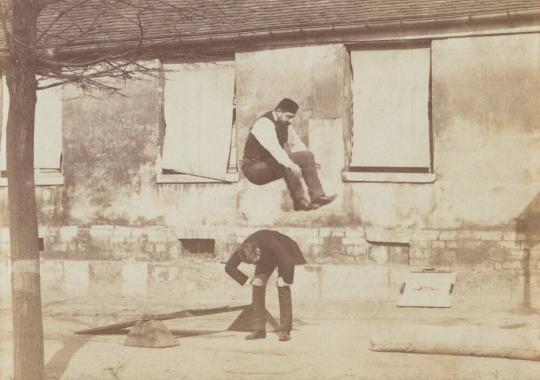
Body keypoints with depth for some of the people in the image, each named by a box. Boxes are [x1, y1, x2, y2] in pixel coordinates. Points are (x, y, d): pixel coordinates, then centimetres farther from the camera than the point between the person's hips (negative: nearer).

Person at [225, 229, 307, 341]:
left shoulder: (271, 244, -44)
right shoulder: (242, 250, -29)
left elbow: (288, 262, -43)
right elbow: (229, 267, -16)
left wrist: (282, 277, -29)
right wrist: (246, 280, -20)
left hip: (283, 253, -4)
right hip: (266, 259, 4)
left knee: (282, 287, -18)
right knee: (257, 286, -10)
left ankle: (285, 330, -16)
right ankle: (259, 329, -7)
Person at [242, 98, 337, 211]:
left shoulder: (284, 123, 6)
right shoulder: (264, 123, -22)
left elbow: (296, 144, 14)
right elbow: (273, 147, -36)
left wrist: (307, 160, -2)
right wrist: (290, 164, -46)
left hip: (271, 162, 9)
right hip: (254, 167, -9)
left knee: (307, 156, -4)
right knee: (287, 166, -33)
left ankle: (317, 196, -10)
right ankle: (299, 201, -22)